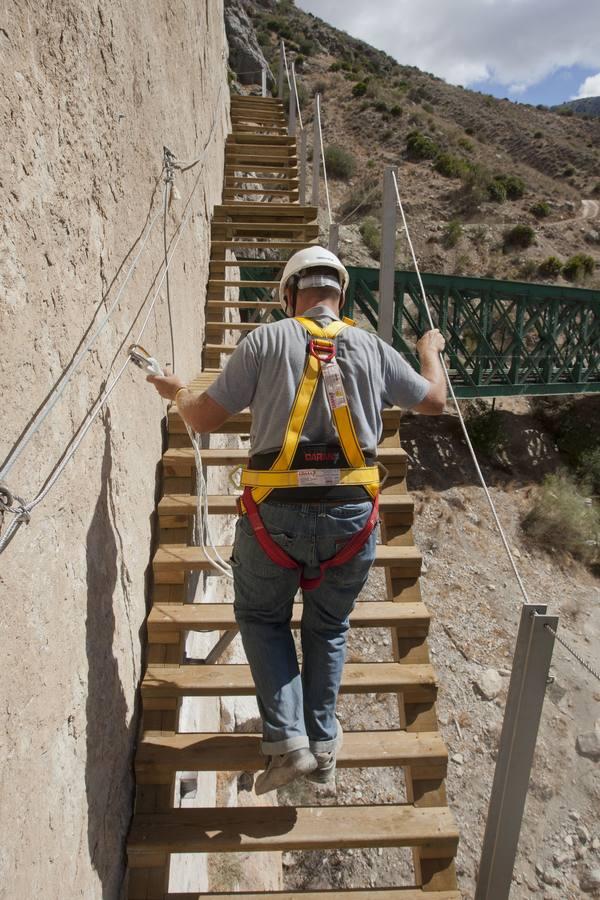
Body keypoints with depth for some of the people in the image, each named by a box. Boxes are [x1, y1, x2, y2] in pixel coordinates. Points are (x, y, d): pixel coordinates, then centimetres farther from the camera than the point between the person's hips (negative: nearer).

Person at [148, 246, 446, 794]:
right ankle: (323, 742, 32)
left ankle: (287, 738, 16)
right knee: (329, 626, 25)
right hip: (351, 516, 3)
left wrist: (177, 391, 23)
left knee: (261, 616, 23)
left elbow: (205, 419, 0)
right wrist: (431, 352, 41)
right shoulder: (372, 348, 7)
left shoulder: (266, 341, -1)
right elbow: (434, 402, 20)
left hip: (277, 513, -2)